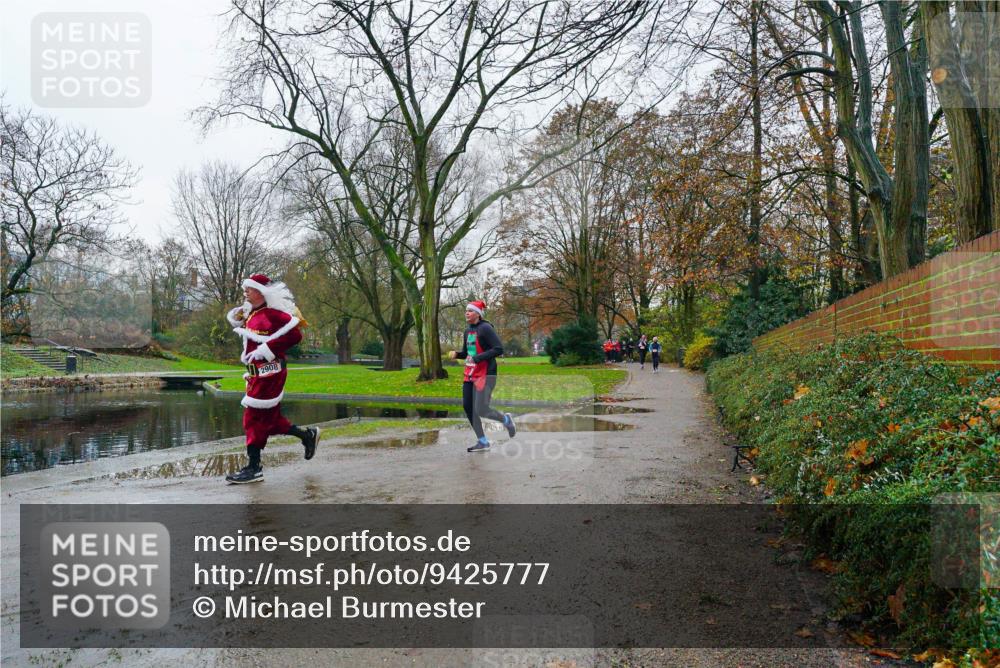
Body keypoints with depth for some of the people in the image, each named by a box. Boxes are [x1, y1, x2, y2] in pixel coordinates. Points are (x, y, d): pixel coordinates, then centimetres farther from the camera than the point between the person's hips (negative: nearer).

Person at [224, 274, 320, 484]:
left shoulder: (273, 313, -15)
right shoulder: (252, 313, 15)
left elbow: (294, 334, -23)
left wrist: (267, 349, -23)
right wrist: (238, 322, 12)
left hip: (269, 372, -10)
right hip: (258, 372, 10)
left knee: (255, 417, -6)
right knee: (268, 417, 14)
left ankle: (254, 468, 2)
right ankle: (307, 435, 29)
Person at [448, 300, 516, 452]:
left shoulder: (485, 328, -12)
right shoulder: (468, 331, 13)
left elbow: (499, 349, -20)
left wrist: (478, 358, -25)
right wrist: (456, 354, 1)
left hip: (485, 374, -8)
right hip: (470, 374, 8)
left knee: (481, 410, -11)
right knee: (467, 407, 3)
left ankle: (506, 419, 20)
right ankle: (482, 442, 16)